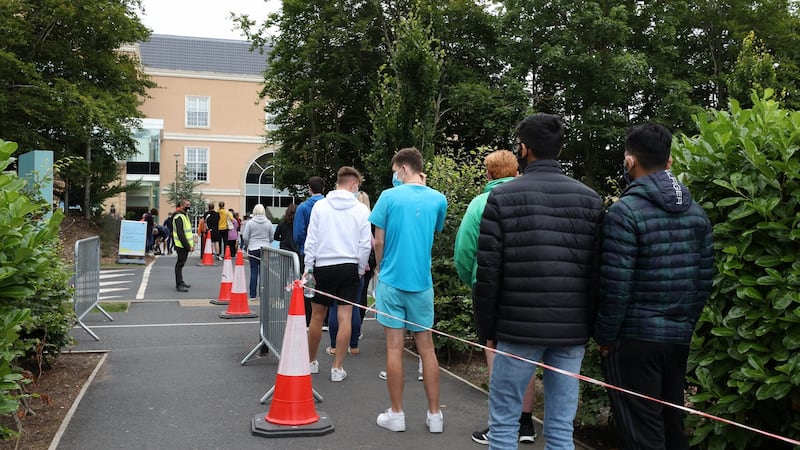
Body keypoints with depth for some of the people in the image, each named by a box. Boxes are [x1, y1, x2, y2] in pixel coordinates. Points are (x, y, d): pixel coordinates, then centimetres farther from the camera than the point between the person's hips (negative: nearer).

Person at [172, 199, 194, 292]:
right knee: (180, 264, -5)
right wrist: (188, 246, -22)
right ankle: (179, 284, -2)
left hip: (186, 245, 10)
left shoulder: (185, 216, 17)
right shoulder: (179, 217, -16)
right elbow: (180, 234, -22)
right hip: (181, 245, -10)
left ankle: (180, 282, 27)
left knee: (181, 263, 18)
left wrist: (191, 244, 14)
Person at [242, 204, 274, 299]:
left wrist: (247, 245, 15)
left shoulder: (250, 222, -4)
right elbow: (271, 238, 4)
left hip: (253, 249, -1)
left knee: (254, 271, 4)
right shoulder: (268, 223, -1)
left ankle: (253, 294, 6)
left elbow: (245, 237, -4)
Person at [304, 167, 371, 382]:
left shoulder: (320, 206, 0)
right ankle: (337, 368, 6)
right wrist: (360, 269, 12)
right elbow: (365, 244, -1)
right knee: (345, 317, 3)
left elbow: (311, 240, -1)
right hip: (349, 267, 0)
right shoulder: (361, 209, -2)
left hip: (323, 267, 1)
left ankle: (311, 362, 27)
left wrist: (308, 268, 5)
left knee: (317, 316, 12)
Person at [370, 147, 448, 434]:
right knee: (426, 347, 9)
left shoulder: (389, 197, -7)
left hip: (392, 280, -2)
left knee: (394, 348, 4)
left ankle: (396, 415, 12)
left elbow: (379, 242, -5)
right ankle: (434, 415, 15)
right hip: (422, 282, 3)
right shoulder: (437, 199, 1)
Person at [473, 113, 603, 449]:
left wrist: (486, 329, 3)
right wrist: (592, 326, 12)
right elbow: (599, 270, 4)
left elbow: (488, 272, -6)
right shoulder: (590, 199, 5)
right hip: (572, 330, 3)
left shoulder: (502, 197, -4)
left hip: (519, 328, -3)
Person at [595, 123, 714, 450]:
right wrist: (686, 323, 18)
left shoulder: (625, 211, -14)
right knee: (671, 420, 19)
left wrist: (604, 337, -6)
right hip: (679, 336, 7)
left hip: (635, 337, -7)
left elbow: (615, 285, -17)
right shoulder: (695, 211, 7)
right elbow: (705, 279, 9)